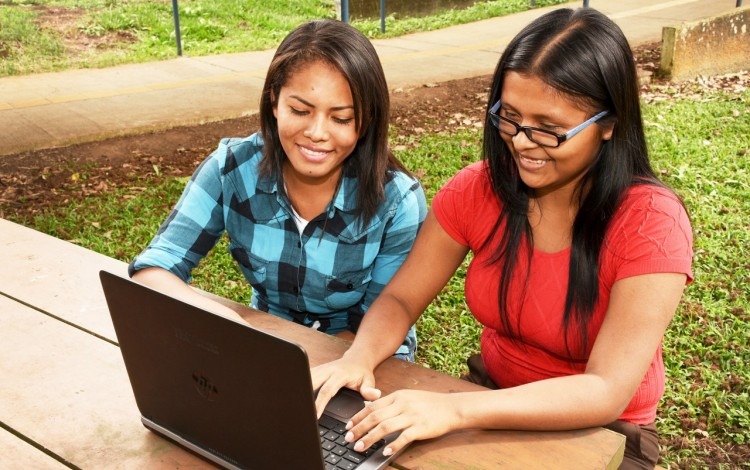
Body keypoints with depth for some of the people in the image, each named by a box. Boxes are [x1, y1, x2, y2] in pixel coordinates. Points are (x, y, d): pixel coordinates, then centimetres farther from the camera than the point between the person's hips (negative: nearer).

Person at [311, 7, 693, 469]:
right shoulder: (478, 190, -12)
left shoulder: (650, 223, -23)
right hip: (494, 404, 4)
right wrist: (359, 357, -29)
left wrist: (454, 409, -40)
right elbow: (400, 299, -6)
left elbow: (608, 393, -28)